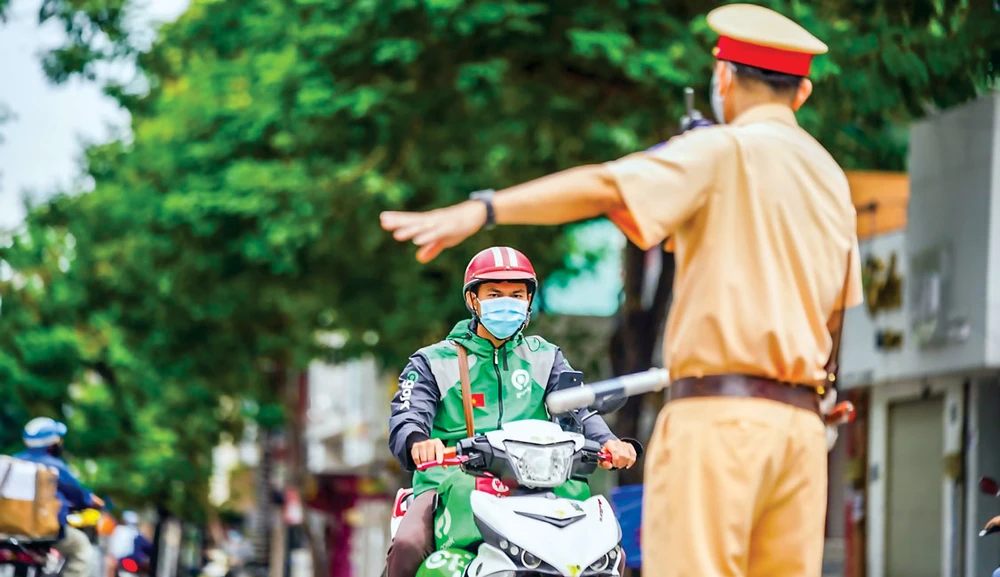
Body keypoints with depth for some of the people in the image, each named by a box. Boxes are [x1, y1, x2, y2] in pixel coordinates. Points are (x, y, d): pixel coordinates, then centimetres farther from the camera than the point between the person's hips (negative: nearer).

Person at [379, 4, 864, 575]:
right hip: (802, 425, 7)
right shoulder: (833, 180, 20)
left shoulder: (723, 152, -1)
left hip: (718, 419, -7)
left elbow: (603, 188, -16)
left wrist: (480, 209, -23)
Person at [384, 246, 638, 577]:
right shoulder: (434, 361, 12)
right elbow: (406, 419, -4)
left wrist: (607, 442, -21)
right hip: (451, 484, -2)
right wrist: (418, 442, -31)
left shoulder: (545, 357, 19)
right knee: (408, 549, -32)